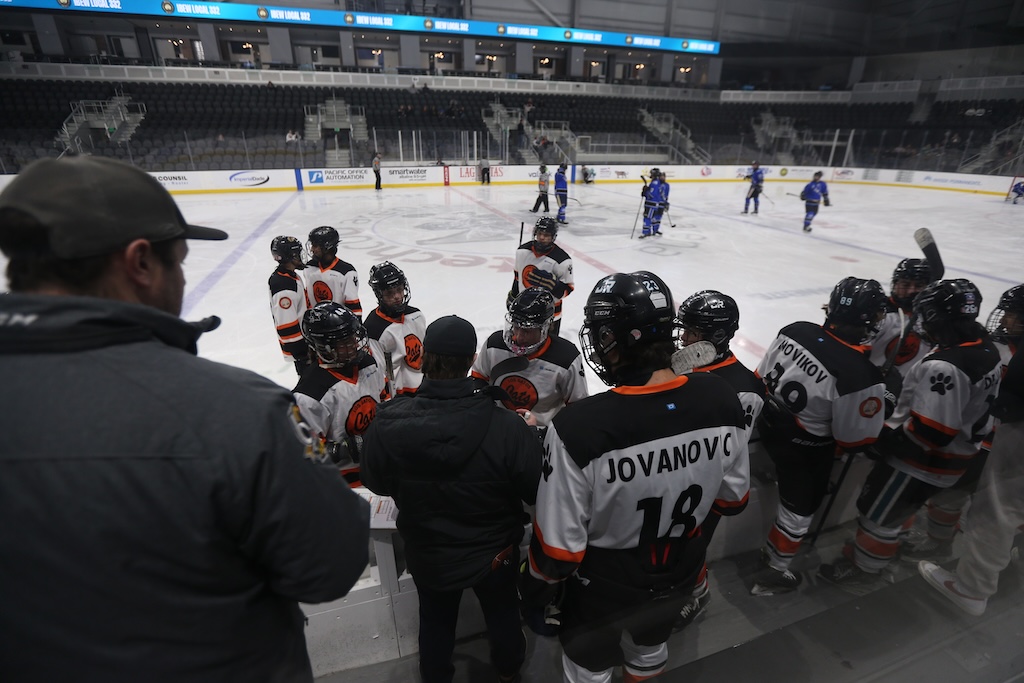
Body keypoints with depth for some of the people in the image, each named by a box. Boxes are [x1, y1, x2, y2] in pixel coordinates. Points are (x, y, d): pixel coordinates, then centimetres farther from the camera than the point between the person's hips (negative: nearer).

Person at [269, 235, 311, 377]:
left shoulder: (288, 275, 5)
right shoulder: (284, 287, -28)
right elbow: (286, 324, -28)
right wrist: (300, 351, -22)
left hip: (305, 337, 10)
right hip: (297, 344, -10)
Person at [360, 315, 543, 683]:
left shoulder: (387, 425, -26)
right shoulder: (507, 426, -34)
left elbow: (377, 484, -7)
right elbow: (536, 492, -20)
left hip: (428, 558, 1)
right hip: (494, 553, 0)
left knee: (435, 620, 30)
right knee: (502, 612, 30)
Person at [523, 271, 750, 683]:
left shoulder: (578, 428, -37)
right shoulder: (720, 399, -21)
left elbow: (559, 545, -24)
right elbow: (731, 497, -5)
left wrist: (535, 587, -4)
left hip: (604, 586, -4)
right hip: (680, 573, 4)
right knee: (651, 644, 34)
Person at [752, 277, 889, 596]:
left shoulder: (794, 330, -15)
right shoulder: (861, 376, -30)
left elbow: (762, 378, -1)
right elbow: (854, 438, -17)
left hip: (769, 426, 5)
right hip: (805, 450, -4)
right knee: (800, 507, 16)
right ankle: (773, 573, 31)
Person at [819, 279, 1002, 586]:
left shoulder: (942, 367, -33)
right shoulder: (985, 348, -1)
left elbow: (929, 432, -30)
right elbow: (970, 405, 12)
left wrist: (885, 441, -20)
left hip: (924, 460, -9)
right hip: (956, 455, 9)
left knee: (880, 511, 10)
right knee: (901, 504, 29)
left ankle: (864, 567, 28)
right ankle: (888, 544, 50)